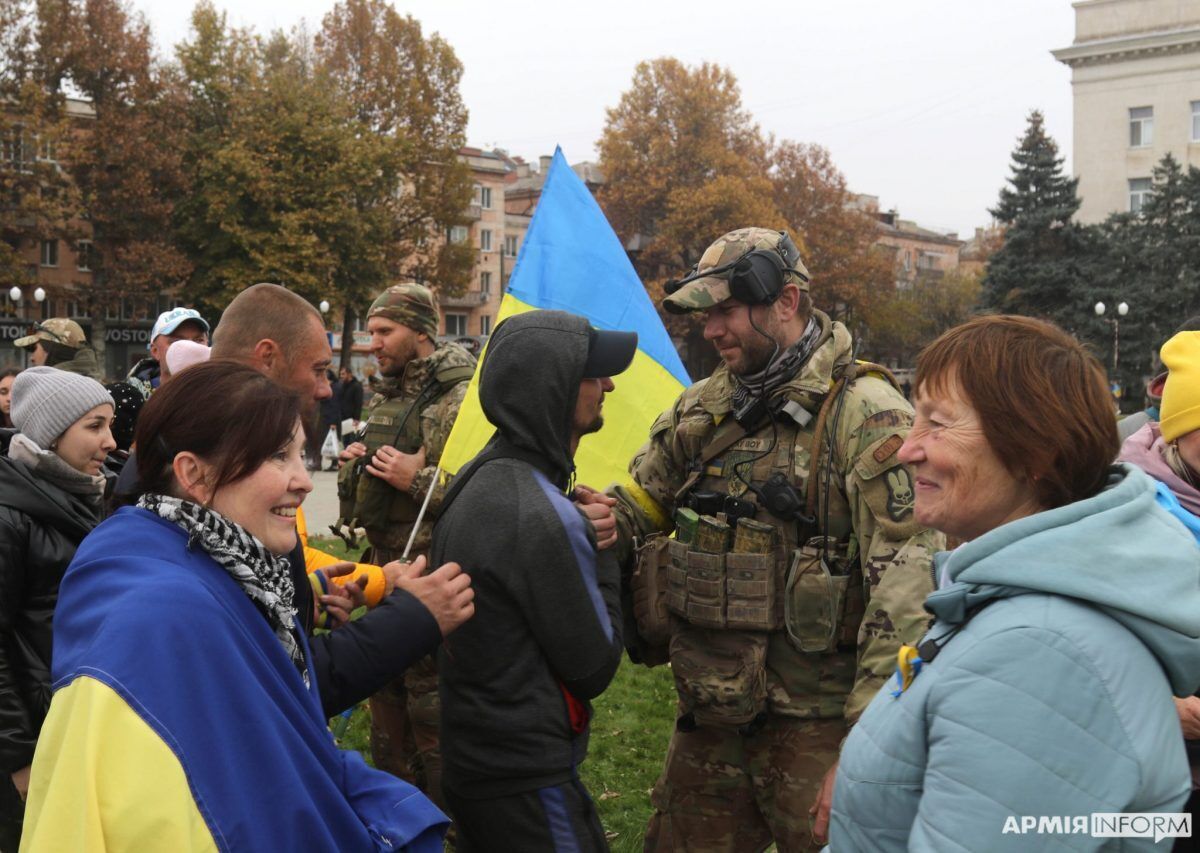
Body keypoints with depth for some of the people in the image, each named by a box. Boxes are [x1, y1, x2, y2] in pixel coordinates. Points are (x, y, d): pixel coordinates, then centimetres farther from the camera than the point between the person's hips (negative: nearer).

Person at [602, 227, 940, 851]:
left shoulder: (865, 413, -14)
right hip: (707, 717, 7)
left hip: (814, 725, -6)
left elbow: (903, 587, -20)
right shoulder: (702, 408, 8)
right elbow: (638, 502, 21)